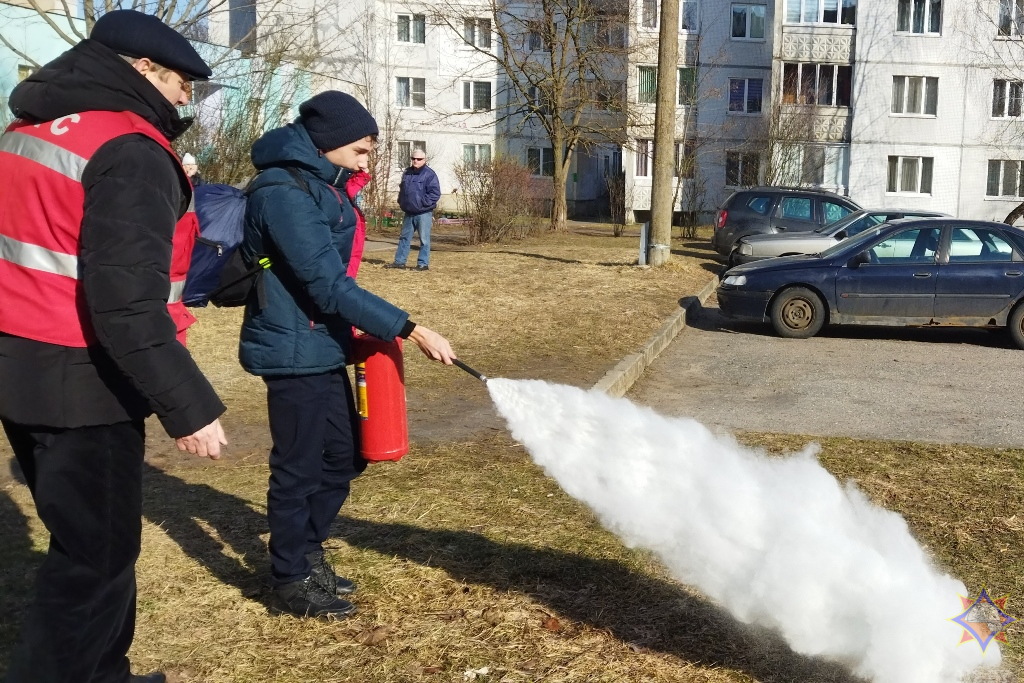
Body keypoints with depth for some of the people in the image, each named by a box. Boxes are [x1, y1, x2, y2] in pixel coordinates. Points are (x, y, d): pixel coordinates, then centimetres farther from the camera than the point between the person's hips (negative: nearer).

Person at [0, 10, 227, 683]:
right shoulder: (130, 151, -18)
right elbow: (126, 303, -26)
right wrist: (189, 405, -24)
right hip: (82, 386, -9)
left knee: (88, 543, 21)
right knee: (97, 558, 4)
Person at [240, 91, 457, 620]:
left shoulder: (320, 184, 11)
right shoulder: (285, 193, -21)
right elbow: (330, 287, -25)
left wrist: (360, 330, 10)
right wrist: (410, 330, -25)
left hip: (324, 348, 10)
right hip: (294, 352, -10)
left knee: (344, 457, 17)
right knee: (298, 469, 3)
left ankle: (306, 554, 34)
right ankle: (290, 584, 20)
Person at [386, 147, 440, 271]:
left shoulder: (429, 174, -9)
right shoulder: (407, 173, 12)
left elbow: (435, 193, -14)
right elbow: (402, 189, 24)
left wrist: (423, 203, -18)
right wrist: (401, 202, 11)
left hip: (423, 213, -7)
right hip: (409, 213, 7)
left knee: (424, 239, -1)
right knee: (404, 237, 12)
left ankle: (423, 263, 5)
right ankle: (399, 261, 19)